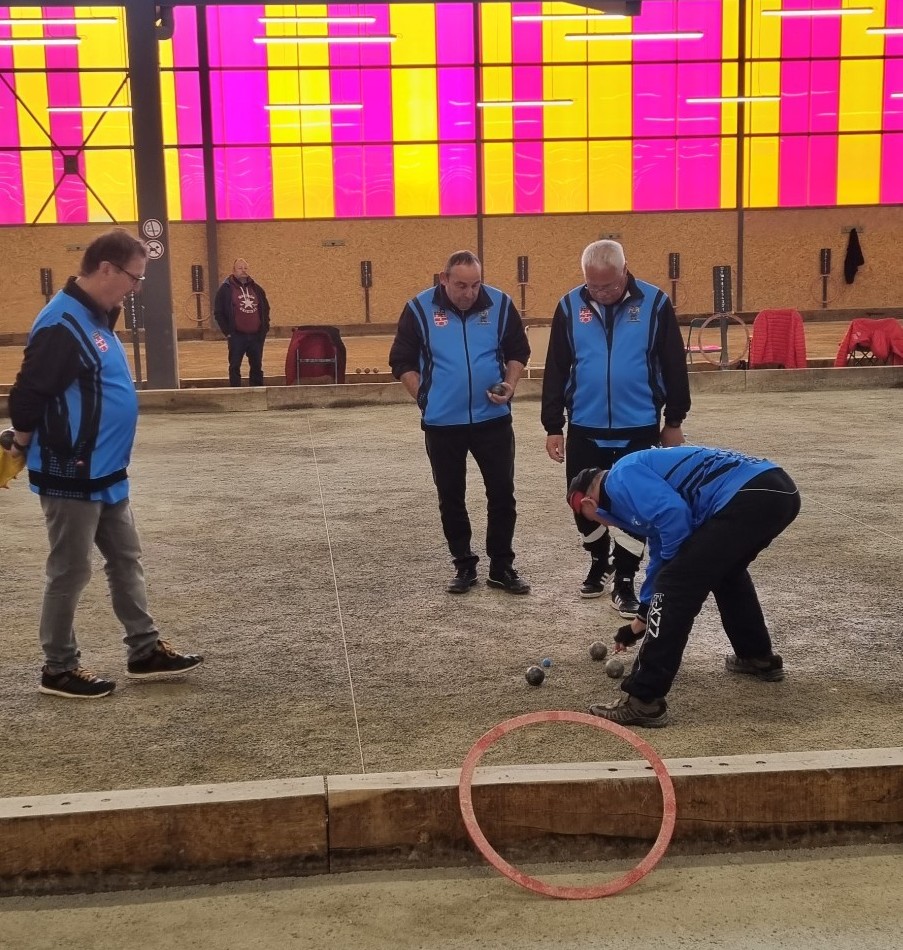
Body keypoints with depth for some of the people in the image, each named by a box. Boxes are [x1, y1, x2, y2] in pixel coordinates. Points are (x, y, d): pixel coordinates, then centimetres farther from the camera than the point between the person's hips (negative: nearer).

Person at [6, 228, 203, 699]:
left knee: (126, 561, 15)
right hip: (71, 478, -9)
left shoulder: (96, 317, 10)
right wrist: (24, 449, -6)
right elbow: (27, 397, -20)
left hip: (106, 475, 10)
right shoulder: (62, 325, -22)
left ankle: (146, 650, 25)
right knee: (70, 572, 2)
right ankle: (58, 668, 15)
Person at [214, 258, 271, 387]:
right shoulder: (226, 289, -2)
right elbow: (218, 313, -2)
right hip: (237, 336, -4)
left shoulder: (256, 288, 12)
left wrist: (265, 327, 10)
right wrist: (227, 331, -8)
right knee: (235, 366, -2)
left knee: (257, 366, 10)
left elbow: (265, 308, 21)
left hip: (256, 336, 4)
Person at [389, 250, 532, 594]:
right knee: (451, 498, 9)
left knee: (502, 493, 5)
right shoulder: (420, 309, -7)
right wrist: (425, 398, -7)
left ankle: (502, 566, 18)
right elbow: (402, 362, 0)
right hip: (443, 423, 0)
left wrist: (510, 385, -8)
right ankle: (464, 565, 24)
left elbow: (518, 351, 8)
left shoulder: (500, 304, -3)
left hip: (492, 419, 1)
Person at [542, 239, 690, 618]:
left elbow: (674, 366, 0)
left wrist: (673, 421, 4)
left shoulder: (654, 303, -7)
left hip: (638, 428, -2)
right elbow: (556, 370, 2)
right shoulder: (570, 306, -2)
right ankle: (599, 563, 34)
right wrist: (553, 426, 1)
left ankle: (624, 580, 14)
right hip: (585, 429, 2)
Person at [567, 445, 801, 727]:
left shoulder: (621, 478, 3)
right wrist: (640, 624, 51)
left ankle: (644, 700, -2)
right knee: (725, 569, 36)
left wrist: (680, 566, 5)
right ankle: (759, 658, 47)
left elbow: (673, 514, -15)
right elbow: (662, 560, 41)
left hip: (747, 497, -10)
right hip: (779, 491, 10)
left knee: (675, 585, -4)